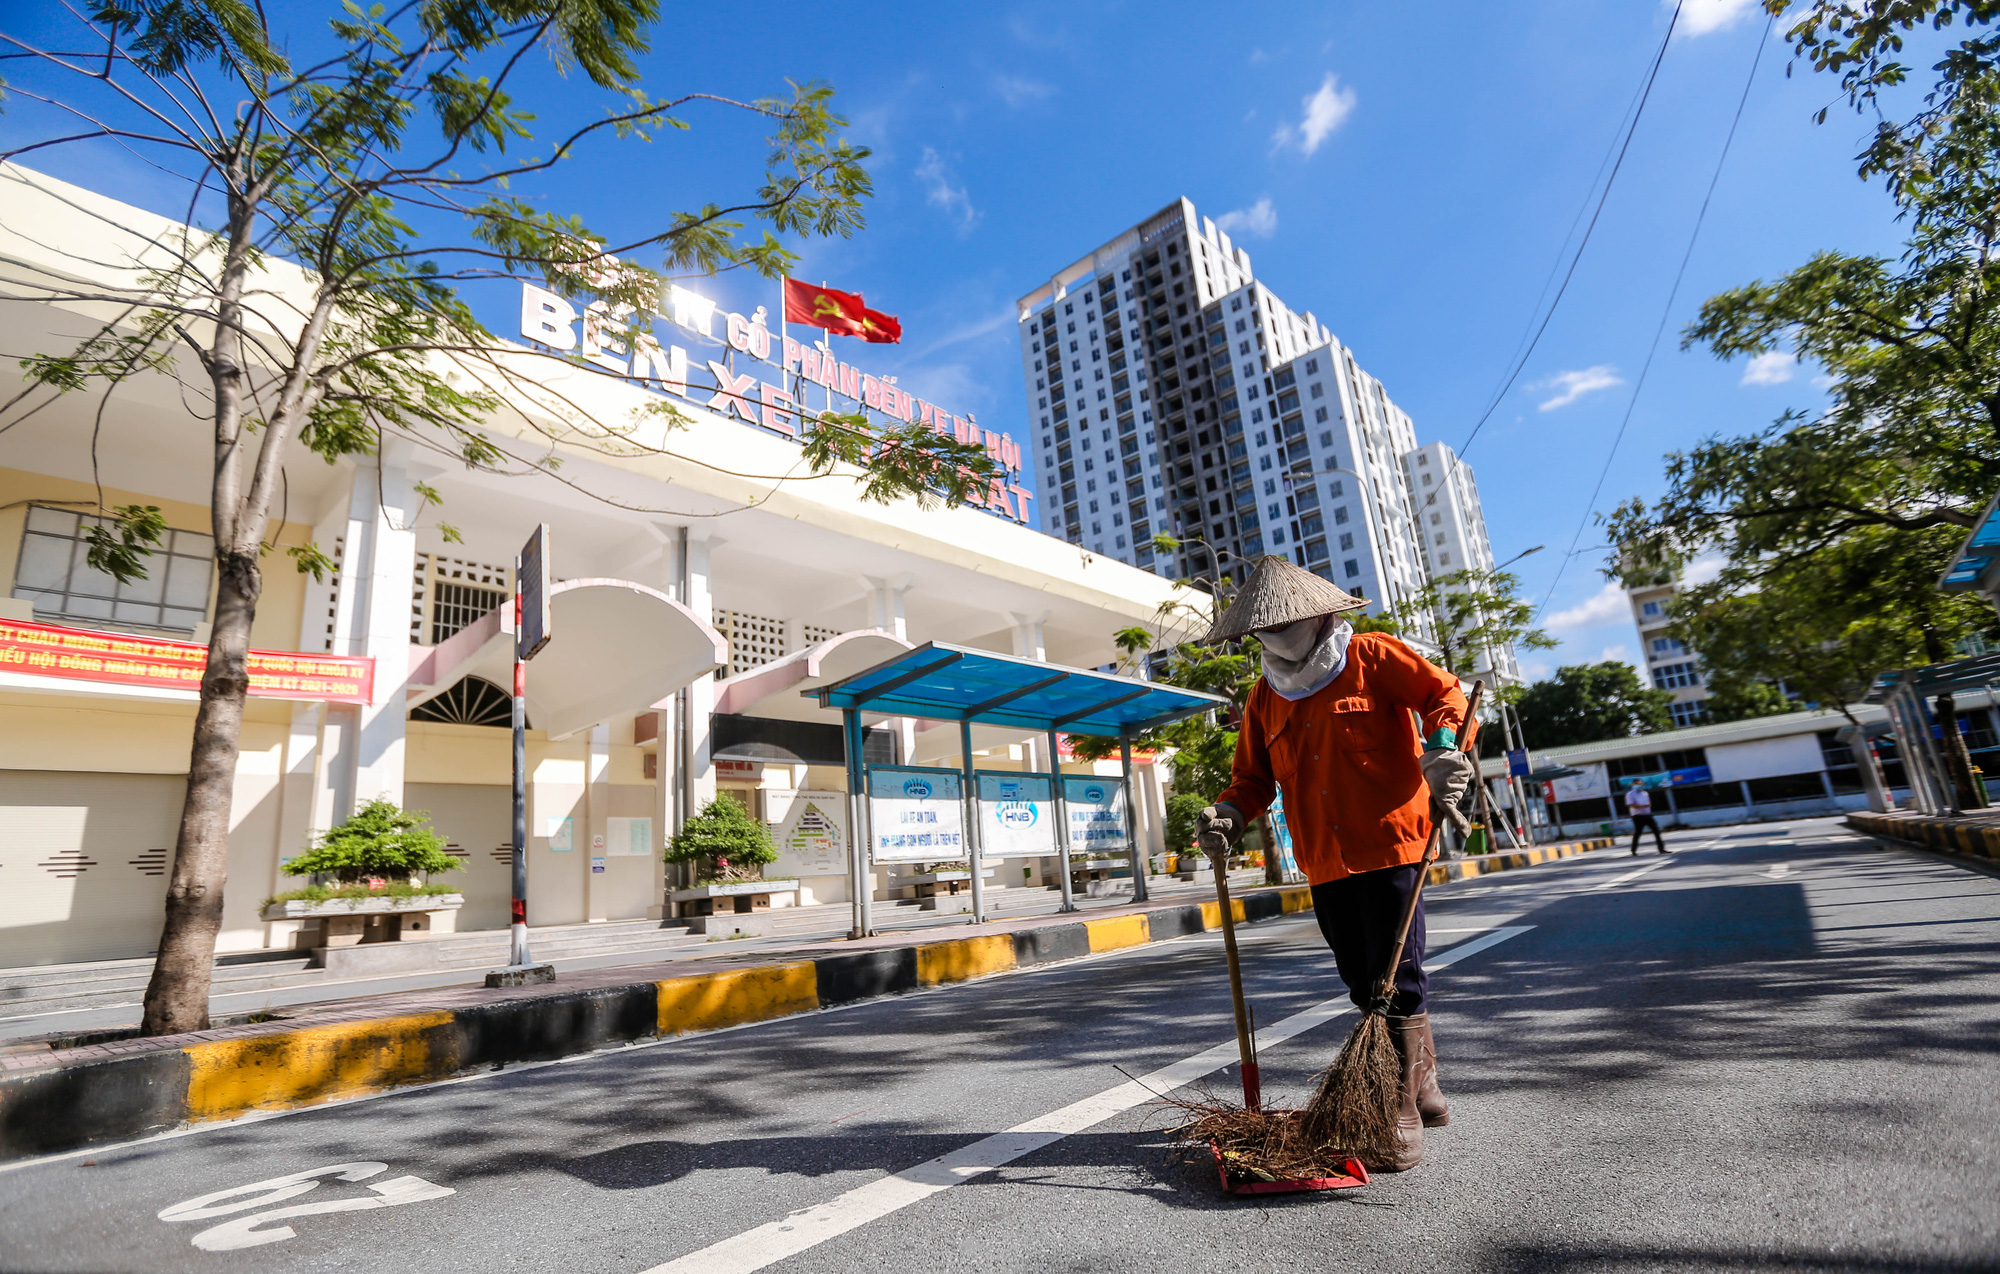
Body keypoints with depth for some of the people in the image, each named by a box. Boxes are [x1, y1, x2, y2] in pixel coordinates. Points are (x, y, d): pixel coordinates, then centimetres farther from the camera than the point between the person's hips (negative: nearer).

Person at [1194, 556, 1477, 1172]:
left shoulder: (1372, 657, 0)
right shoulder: (1265, 697, 13)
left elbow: (1443, 692, -2)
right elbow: (1254, 775, 13)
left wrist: (1441, 749, -20)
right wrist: (1230, 814, -6)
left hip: (1389, 843, -5)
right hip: (1324, 860, 5)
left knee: (1396, 977, -4)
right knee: (1364, 983, 12)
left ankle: (1405, 1109, 9)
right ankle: (1423, 1085, 30)